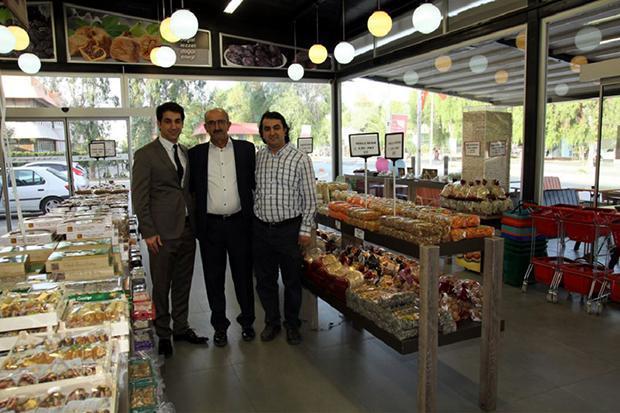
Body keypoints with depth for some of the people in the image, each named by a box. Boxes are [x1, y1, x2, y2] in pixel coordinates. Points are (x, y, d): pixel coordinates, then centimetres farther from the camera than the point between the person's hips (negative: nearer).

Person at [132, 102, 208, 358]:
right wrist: (148, 232, -13)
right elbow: (139, 197, -9)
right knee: (161, 286, 6)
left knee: (183, 284, 15)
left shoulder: (186, 153, 12)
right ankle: (163, 334, 21)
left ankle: (181, 328, 30)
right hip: (163, 232, -6)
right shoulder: (145, 155, -6)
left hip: (187, 229, 6)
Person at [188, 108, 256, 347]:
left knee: (243, 275, 10)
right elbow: (190, 188, 7)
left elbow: (256, 182, 7)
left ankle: (247, 321, 28)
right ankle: (219, 325, 25)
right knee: (214, 278, 9)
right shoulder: (196, 154, 4)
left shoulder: (246, 149, 3)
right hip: (210, 226, 1)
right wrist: (194, 219, 0)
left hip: (239, 222, 0)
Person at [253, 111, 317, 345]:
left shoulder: (300, 159, -6)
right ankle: (271, 322, 30)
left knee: (292, 280, 8)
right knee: (264, 279, 12)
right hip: (261, 229, 4)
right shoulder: (256, 158, 5)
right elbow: (250, 191, 12)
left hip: (289, 228, -3)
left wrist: (305, 230, -8)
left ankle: (292, 324, 27)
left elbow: (309, 198, -5)